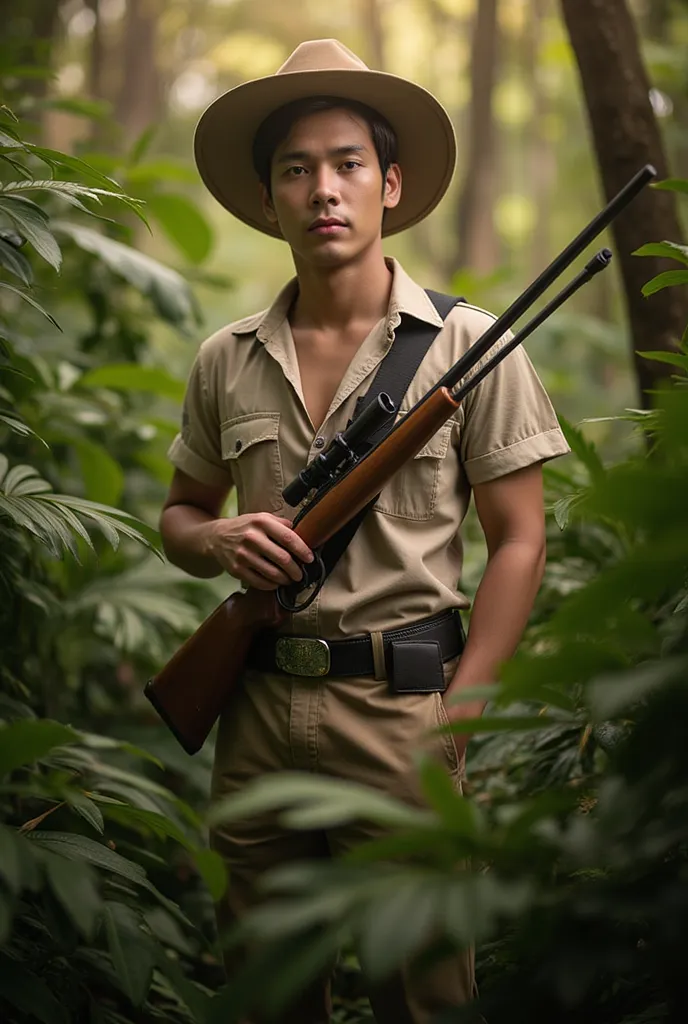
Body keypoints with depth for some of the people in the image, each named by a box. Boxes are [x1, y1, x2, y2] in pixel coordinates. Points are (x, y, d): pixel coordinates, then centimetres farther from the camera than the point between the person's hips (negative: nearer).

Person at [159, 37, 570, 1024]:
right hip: (256, 709, 3)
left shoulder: (467, 347, -4)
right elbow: (179, 515, 18)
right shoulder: (226, 362, 6)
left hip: (401, 708, -3)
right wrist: (221, 541, -7)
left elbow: (518, 544, -3)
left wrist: (452, 723, -10)